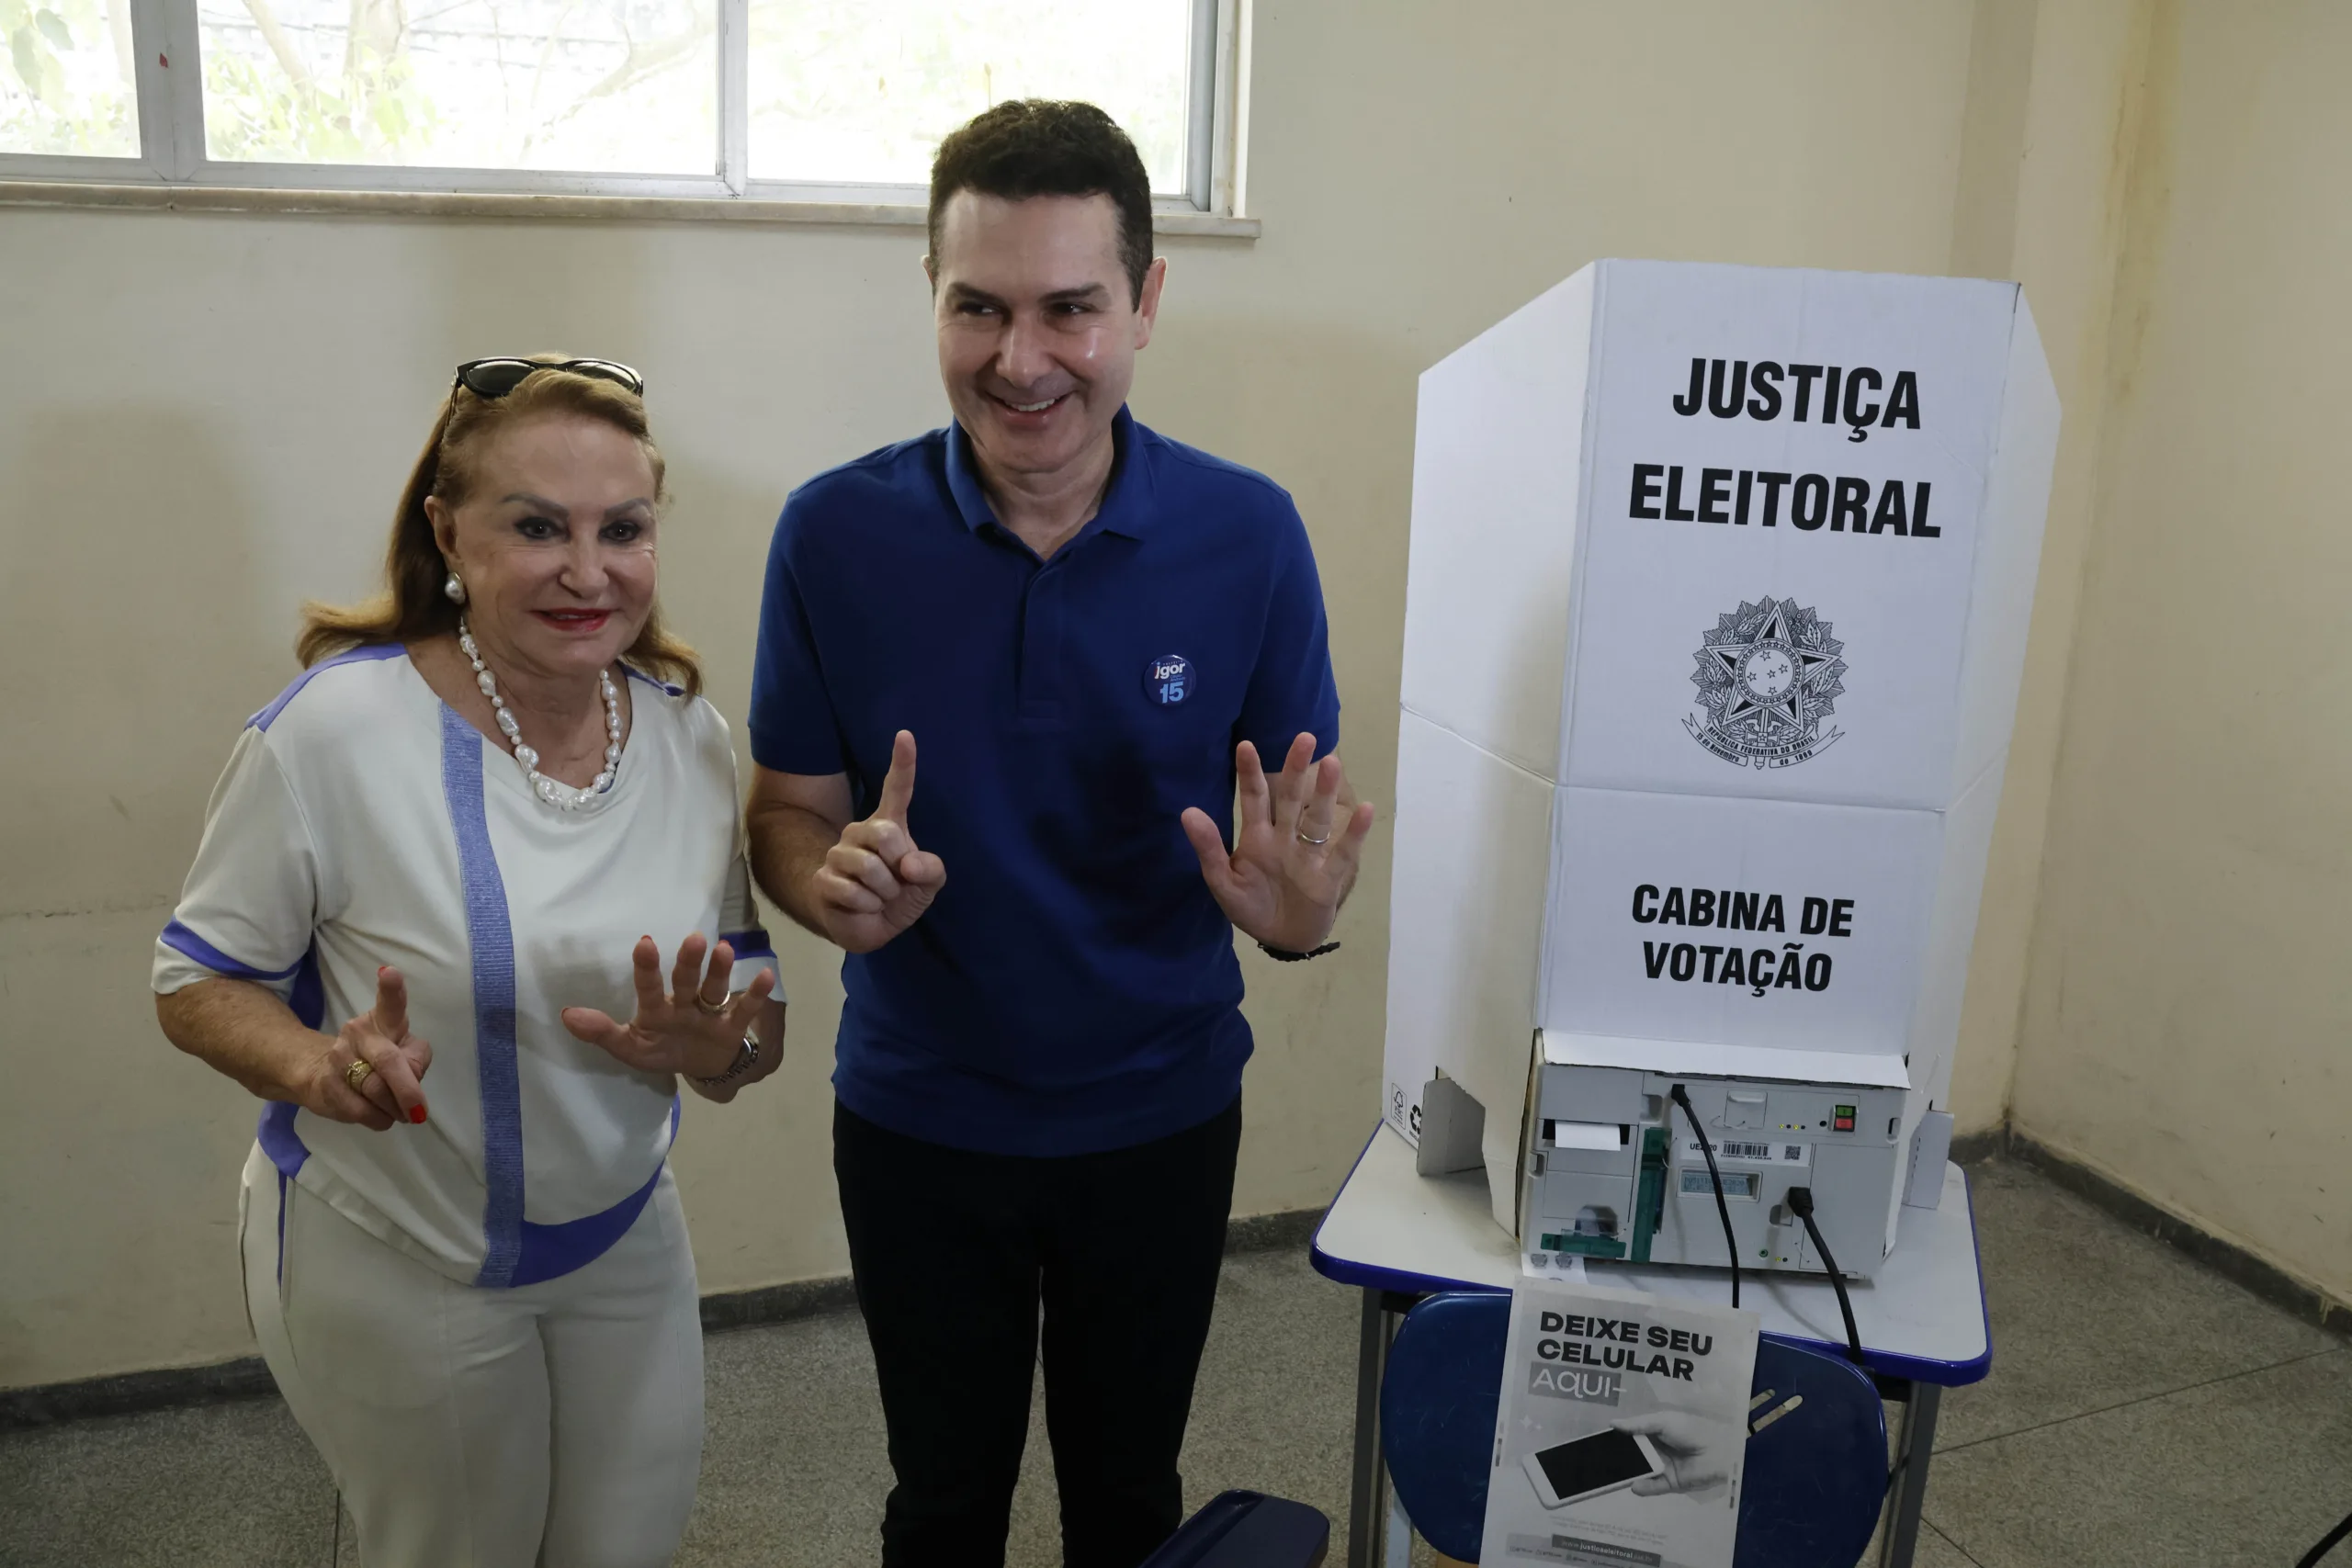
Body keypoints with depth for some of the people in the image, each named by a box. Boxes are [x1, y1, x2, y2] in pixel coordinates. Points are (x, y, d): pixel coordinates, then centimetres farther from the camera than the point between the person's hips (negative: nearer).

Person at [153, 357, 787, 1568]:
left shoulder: (691, 735, -7)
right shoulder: (333, 727, -21)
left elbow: (750, 1010, -1)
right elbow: (197, 982, -11)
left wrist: (713, 1048, -23)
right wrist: (320, 1066, -31)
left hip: (624, 1236, 4)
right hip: (391, 1263, -4)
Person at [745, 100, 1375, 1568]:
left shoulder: (1248, 532, -14)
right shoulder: (837, 530, -14)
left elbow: (1313, 819, -6)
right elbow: (790, 811, -4)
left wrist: (1296, 907, -29)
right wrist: (836, 885, -27)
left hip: (1161, 1115, 0)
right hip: (916, 1117, 0)